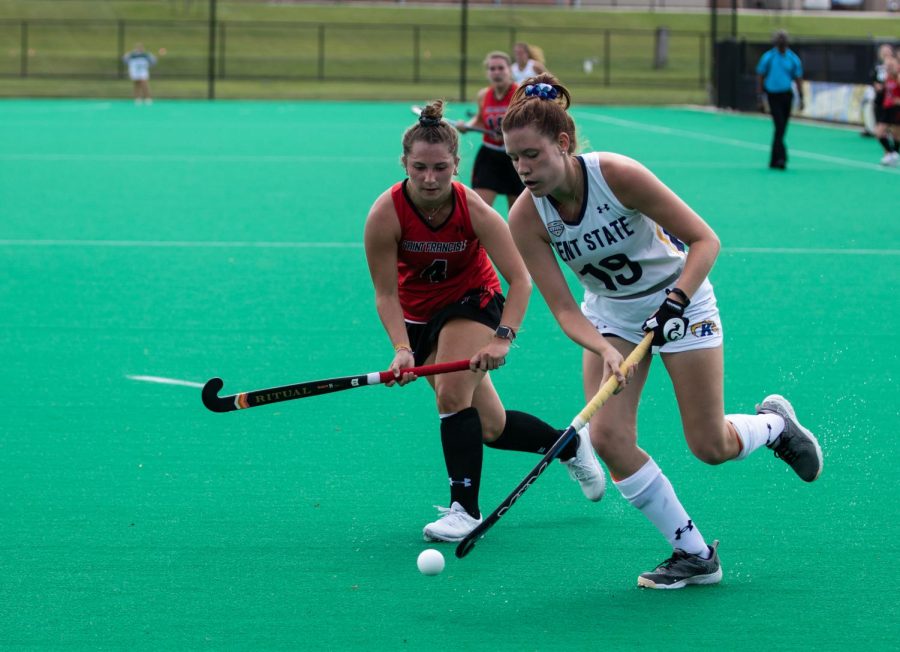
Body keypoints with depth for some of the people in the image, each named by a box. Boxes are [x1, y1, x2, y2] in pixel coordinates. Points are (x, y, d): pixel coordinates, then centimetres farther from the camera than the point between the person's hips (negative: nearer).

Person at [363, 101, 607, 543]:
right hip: (419, 313, 2)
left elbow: (520, 280, -24)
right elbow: (386, 294, -21)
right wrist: (403, 349, -33)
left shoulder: (474, 211, -27)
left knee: (452, 393, -27)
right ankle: (571, 444, 31)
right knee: (490, 428, 4)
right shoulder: (385, 215, -26)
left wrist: (503, 338, -37)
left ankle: (465, 508, -16)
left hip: (472, 303, -2)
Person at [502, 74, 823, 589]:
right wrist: (605, 351, -36)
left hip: (679, 299, -4)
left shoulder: (618, 175, -30)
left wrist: (675, 301, -35)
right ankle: (694, 554, 1)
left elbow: (705, 240, -23)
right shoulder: (526, 218, -19)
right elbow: (562, 308, -18)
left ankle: (776, 423, 33)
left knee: (711, 448, -3)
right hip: (610, 314, 4)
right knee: (608, 436, -14)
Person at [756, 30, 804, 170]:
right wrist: (760, 97, -3)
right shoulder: (768, 57, -1)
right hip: (773, 96, -3)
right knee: (780, 126, -16)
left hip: (787, 95, 3)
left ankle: (774, 160, 15)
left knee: (781, 129, 7)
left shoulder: (793, 59, 5)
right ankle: (781, 157, -21)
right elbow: (760, 78, 3)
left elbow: (798, 79, 9)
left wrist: (801, 98, 1)